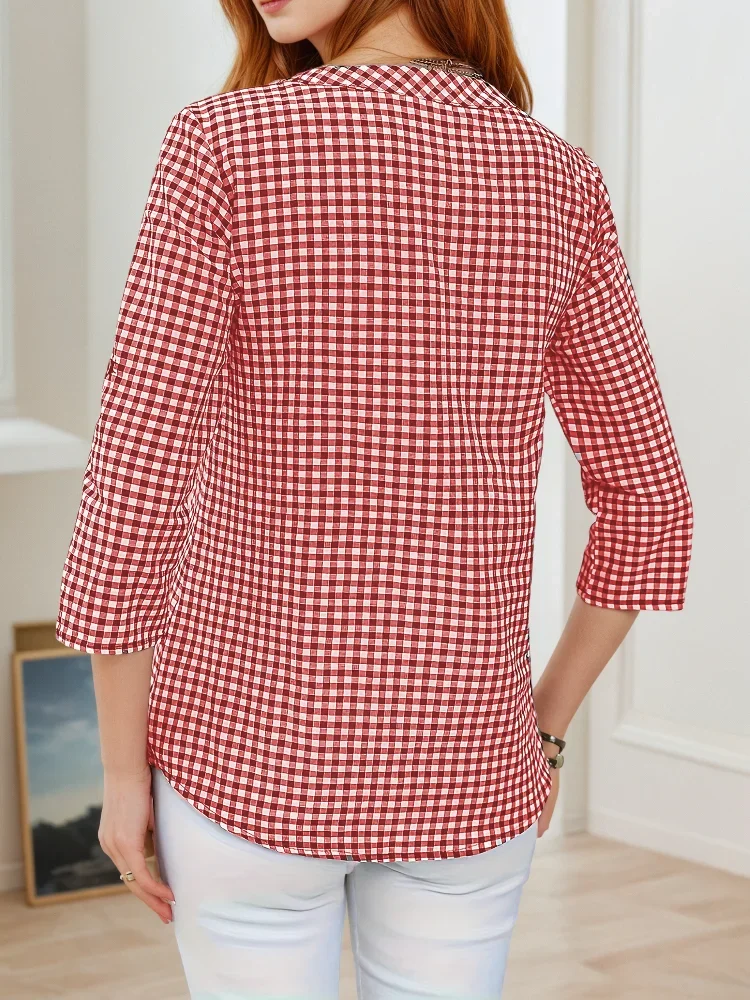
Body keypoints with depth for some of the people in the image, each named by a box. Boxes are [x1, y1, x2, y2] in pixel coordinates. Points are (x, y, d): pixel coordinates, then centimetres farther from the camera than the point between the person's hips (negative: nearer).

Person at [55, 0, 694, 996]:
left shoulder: (224, 144, -13)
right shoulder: (557, 180, -2)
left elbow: (133, 491, -15)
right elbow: (647, 500, 2)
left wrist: (123, 769, -3)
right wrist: (546, 728, 13)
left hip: (253, 751, -3)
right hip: (466, 767, 3)